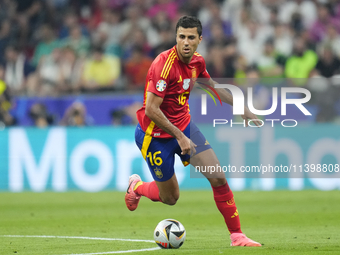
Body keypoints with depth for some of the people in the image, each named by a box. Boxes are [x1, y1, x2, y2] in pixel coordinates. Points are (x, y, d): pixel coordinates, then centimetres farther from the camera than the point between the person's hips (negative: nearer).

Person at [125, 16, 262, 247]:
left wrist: (241, 109, 21)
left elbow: (212, 86, 21)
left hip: (184, 127, 6)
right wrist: (179, 137, -28)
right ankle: (136, 186, 40)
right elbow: (151, 109, -29)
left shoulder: (197, 61, -2)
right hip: (156, 134, -6)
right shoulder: (164, 64, -27)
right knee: (170, 198, 7)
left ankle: (237, 235, 2)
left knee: (218, 178, -7)